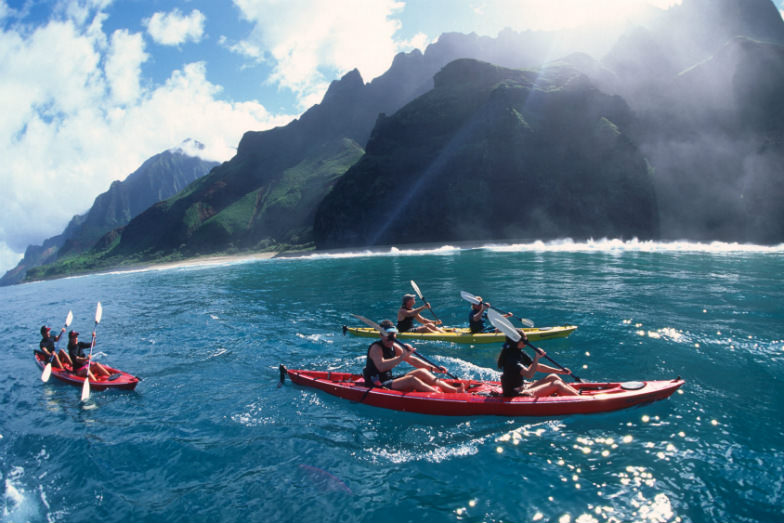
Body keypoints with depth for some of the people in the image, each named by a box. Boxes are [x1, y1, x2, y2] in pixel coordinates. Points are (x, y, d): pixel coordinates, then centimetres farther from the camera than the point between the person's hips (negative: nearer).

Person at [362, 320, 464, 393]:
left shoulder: (394, 346, 9)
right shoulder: (376, 348, -16)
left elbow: (411, 359, 14)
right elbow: (381, 367, -35)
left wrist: (433, 368, 7)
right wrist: (402, 357, -37)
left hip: (389, 381, 9)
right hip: (377, 387, -9)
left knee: (421, 372, -3)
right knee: (411, 379, -27)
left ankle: (454, 389, -9)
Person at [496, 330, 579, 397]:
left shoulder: (519, 353, 8)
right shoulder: (511, 357, -23)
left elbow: (537, 366, 14)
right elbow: (528, 374, -34)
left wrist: (559, 371, 11)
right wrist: (536, 358, -30)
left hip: (522, 387, 10)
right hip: (516, 395, -10)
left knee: (553, 377, 6)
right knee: (557, 385, -11)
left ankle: (578, 393, 10)